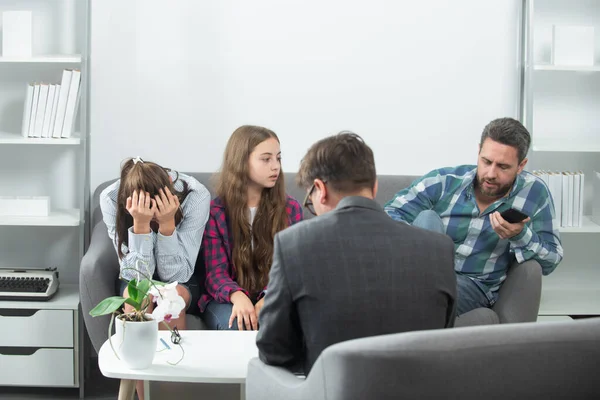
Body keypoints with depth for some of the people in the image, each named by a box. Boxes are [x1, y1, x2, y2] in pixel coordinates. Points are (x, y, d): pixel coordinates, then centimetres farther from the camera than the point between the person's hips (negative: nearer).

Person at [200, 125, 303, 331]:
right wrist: (237, 296, -30)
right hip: (228, 299, -1)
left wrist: (269, 298, -24)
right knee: (236, 325, -34)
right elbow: (215, 272, -7)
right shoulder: (215, 210, -3)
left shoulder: (290, 208, 3)